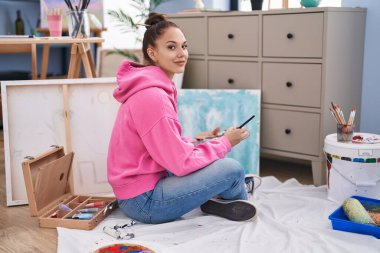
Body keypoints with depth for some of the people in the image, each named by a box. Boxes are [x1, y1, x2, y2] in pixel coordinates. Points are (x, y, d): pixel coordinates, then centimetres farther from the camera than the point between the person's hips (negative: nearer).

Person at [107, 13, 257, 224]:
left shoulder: (157, 87, 8)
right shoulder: (152, 96, -24)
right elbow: (181, 163, -22)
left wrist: (197, 140, 3)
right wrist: (224, 143, -11)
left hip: (146, 182, 10)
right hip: (142, 201, -10)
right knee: (233, 169, -11)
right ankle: (238, 202, 19)